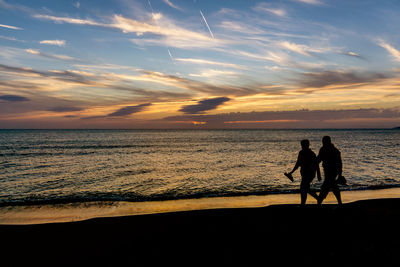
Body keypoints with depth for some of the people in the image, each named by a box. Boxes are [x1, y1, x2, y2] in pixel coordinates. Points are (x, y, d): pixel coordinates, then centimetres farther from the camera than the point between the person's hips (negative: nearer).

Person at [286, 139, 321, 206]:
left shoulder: (311, 154, -12)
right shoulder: (301, 153, 8)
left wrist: (318, 175, -9)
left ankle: (303, 204, -7)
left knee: (303, 188, -13)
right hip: (304, 173, 8)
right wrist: (292, 172, 13)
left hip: (310, 173, -8)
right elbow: (298, 164, 16)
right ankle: (318, 198, 34)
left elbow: (316, 165, -9)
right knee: (307, 189, 15)